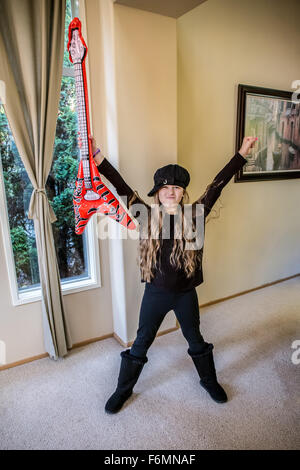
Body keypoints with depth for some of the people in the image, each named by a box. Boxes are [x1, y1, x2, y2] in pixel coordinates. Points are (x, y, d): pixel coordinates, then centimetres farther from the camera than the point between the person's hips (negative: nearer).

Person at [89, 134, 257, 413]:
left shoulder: (194, 216, -8)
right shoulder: (147, 217, -10)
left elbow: (218, 184, -9)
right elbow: (122, 187, -18)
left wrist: (242, 153, -7)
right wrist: (98, 157, -25)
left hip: (186, 293, 1)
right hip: (156, 293, -1)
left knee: (195, 339, 23)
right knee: (141, 343, 15)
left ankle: (209, 380, 50)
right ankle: (123, 389, 38)